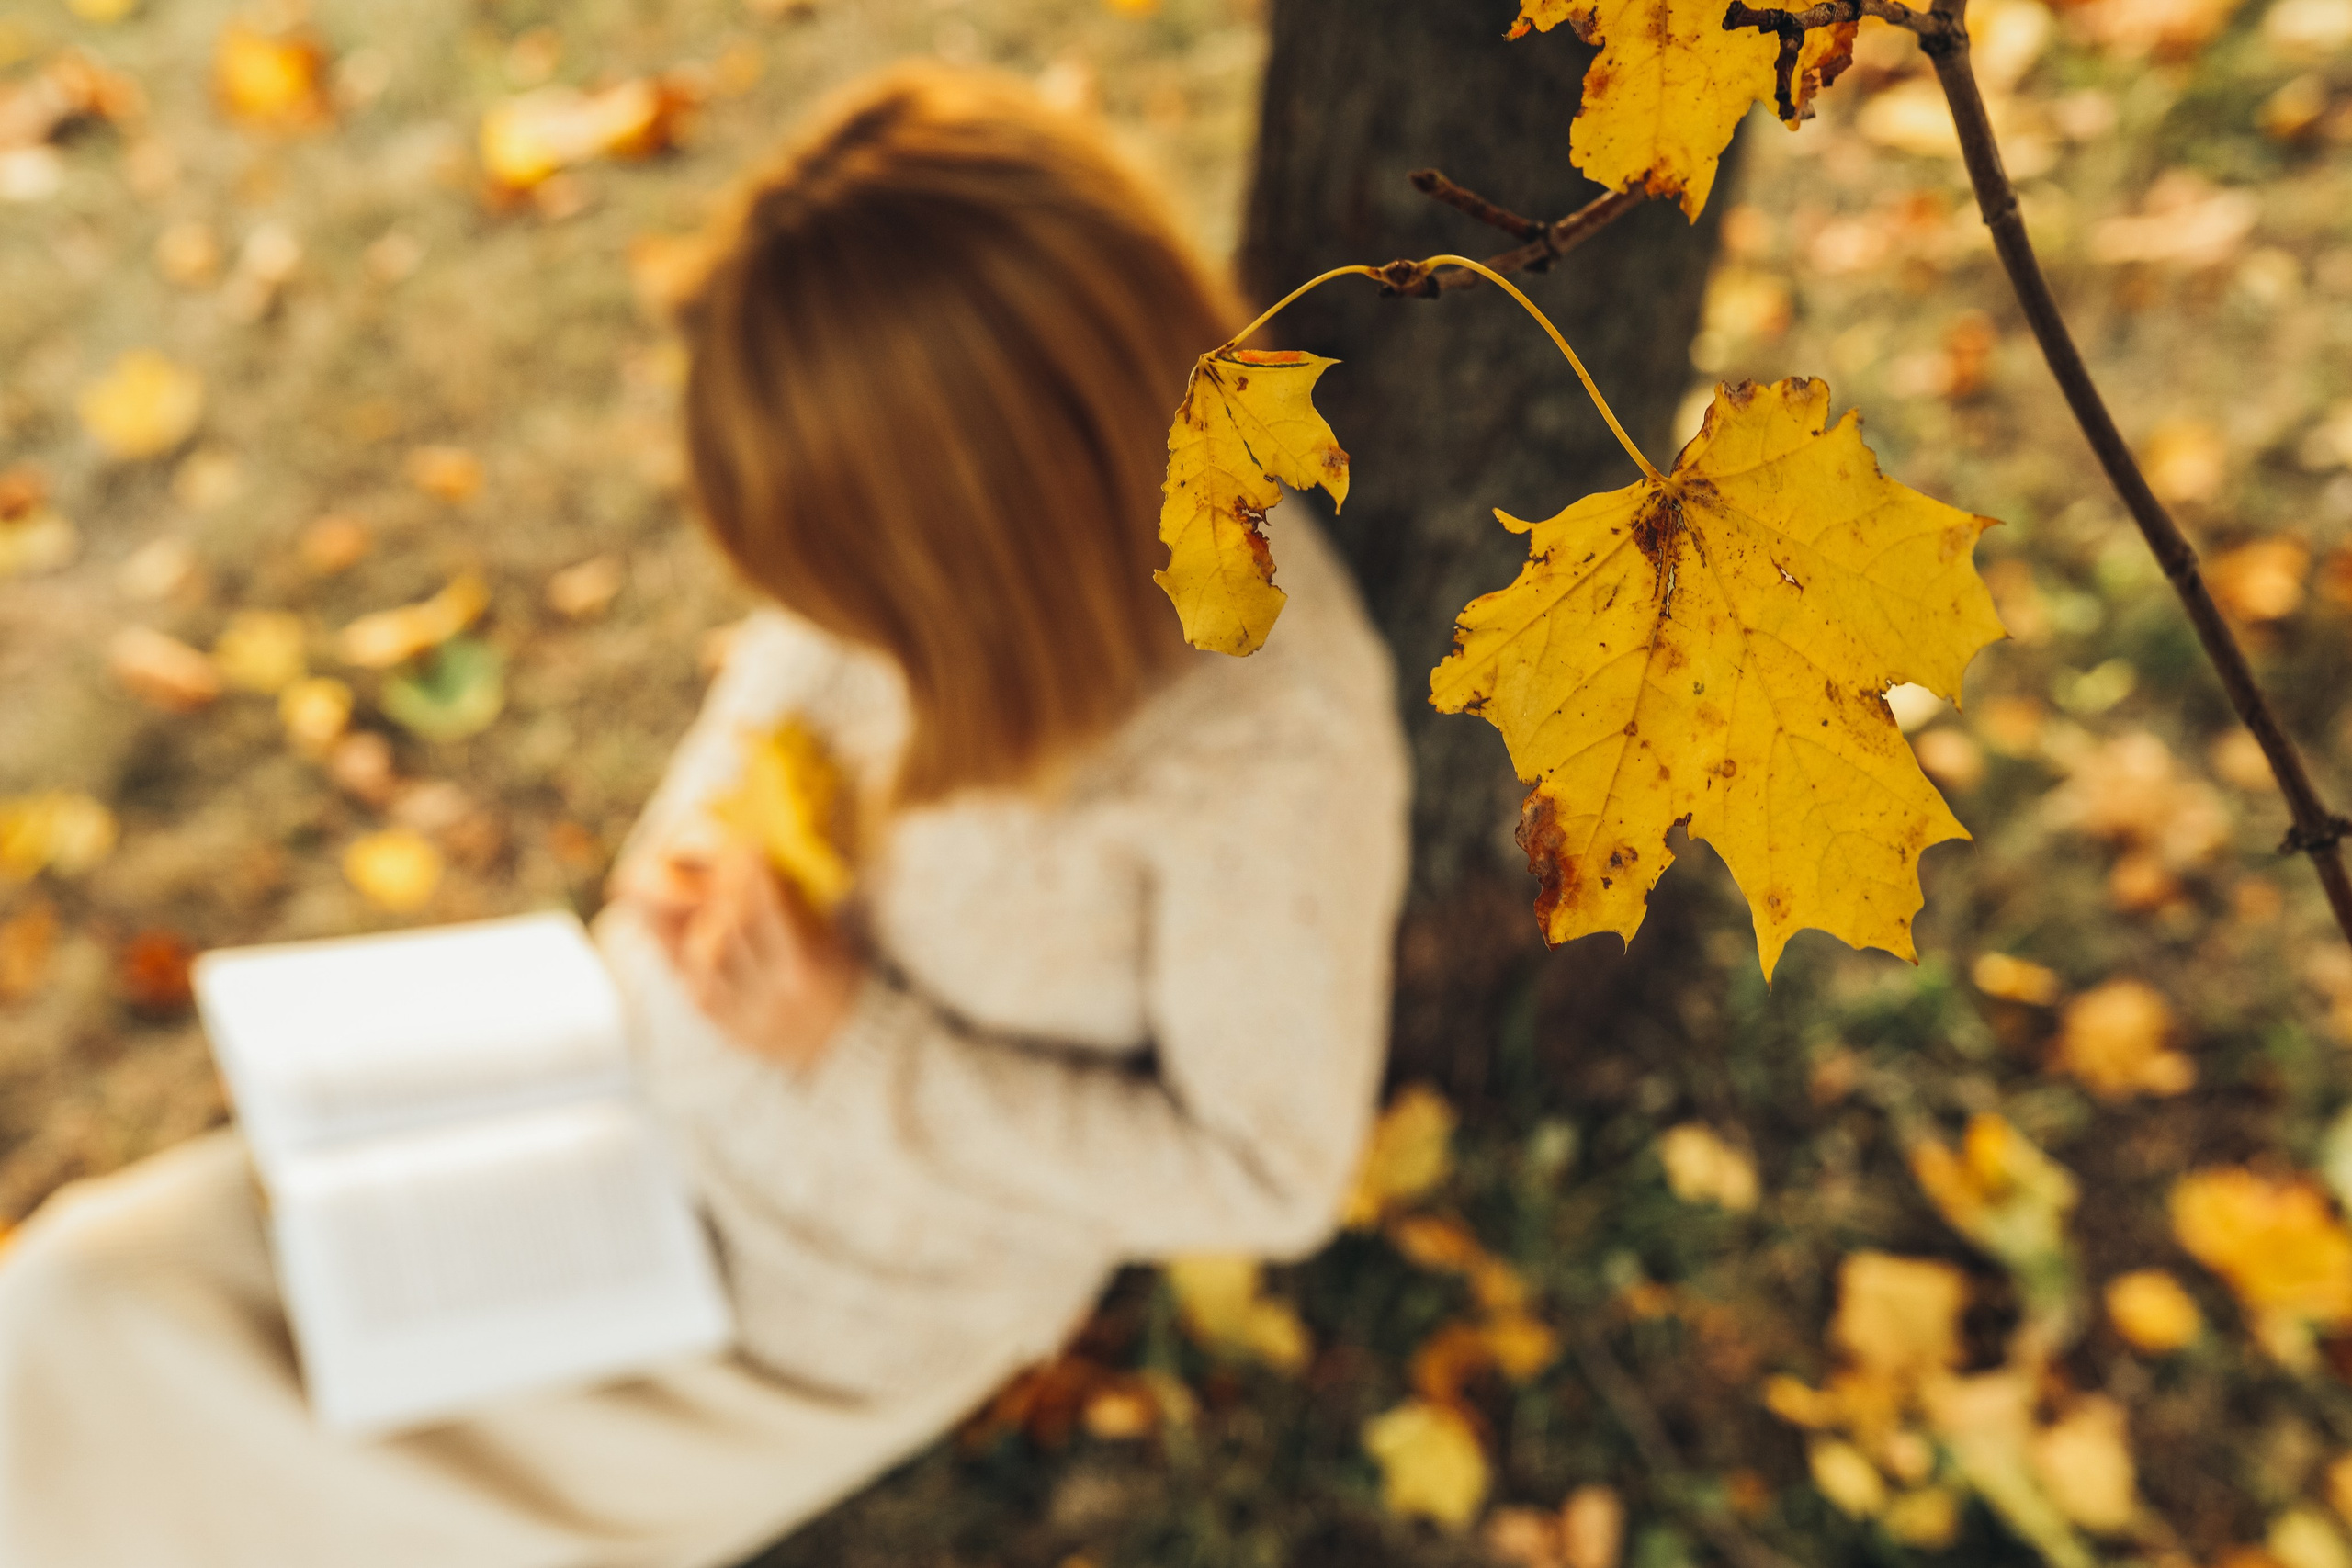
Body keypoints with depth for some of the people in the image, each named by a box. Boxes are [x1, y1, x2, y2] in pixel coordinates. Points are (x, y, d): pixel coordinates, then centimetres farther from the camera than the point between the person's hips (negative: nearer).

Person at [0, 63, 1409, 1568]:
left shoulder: (1274, 751, -34)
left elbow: (1273, 1174, -19)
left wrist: (863, 1050, -22)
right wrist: (701, 848, -12)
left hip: (868, 1277, -5)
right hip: (682, 1052, 6)